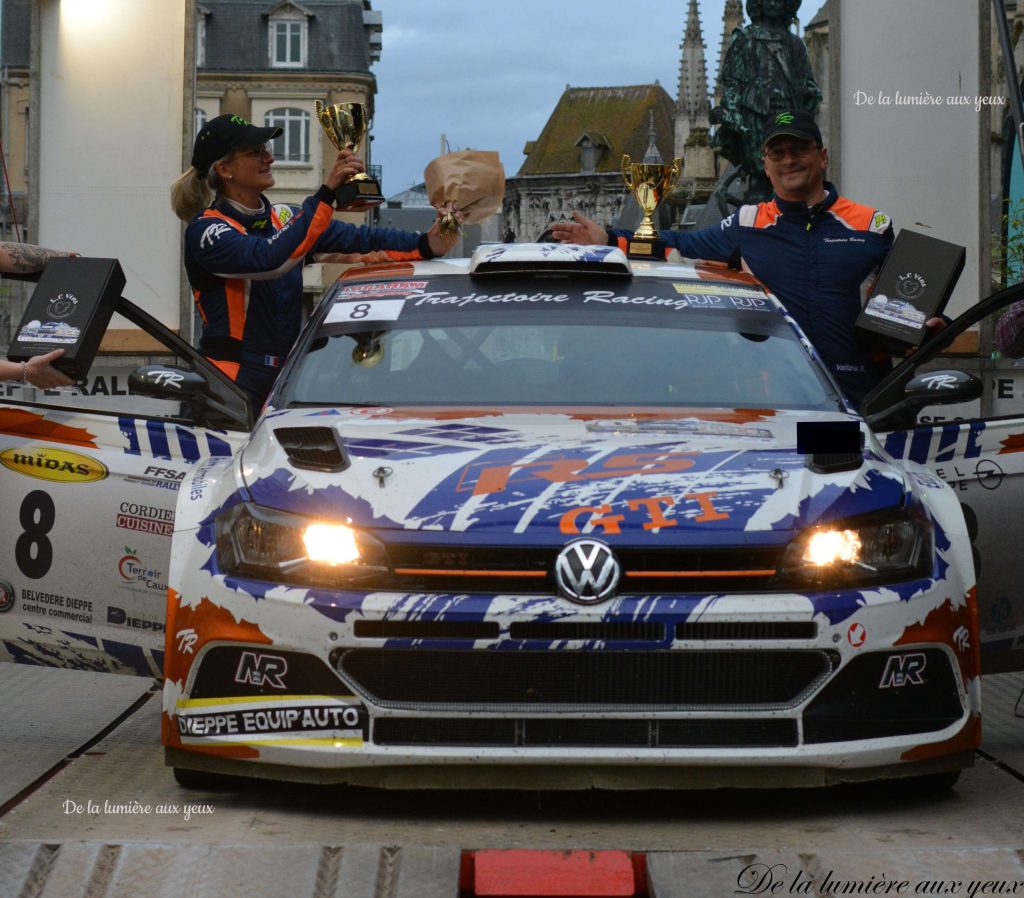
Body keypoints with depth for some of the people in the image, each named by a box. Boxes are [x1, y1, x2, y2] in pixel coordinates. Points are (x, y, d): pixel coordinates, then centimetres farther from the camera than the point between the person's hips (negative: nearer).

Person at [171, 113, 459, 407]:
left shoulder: (283, 219, 12)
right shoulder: (205, 231, -11)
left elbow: (359, 239, 2)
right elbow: (270, 259, -29)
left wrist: (424, 245, -16)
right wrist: (327, 193, -33)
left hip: (284, 382, 7)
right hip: (231, 383, -7)